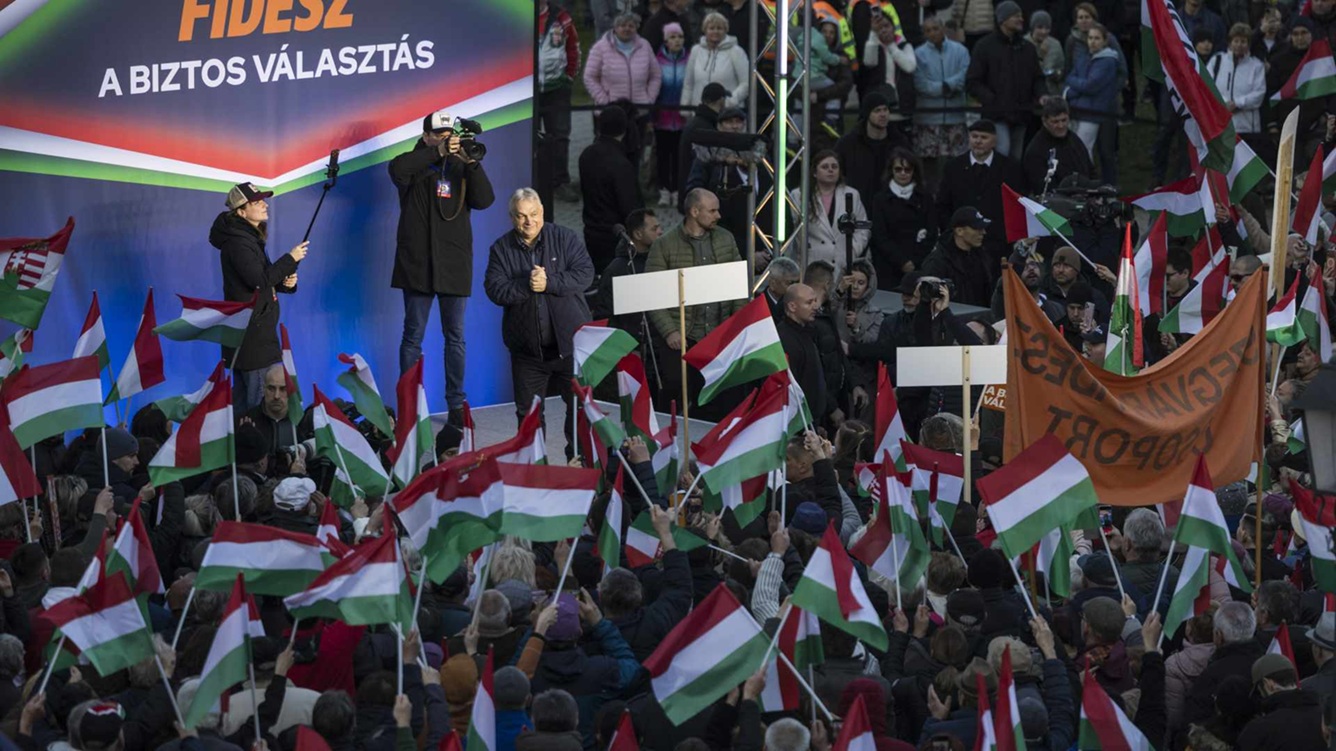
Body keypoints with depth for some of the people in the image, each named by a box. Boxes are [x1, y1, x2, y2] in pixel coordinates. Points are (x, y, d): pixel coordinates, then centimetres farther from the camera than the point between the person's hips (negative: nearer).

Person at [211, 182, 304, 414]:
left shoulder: (250, 238, 16)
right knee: (262, 402, -11)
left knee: (243, 399, 12)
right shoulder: (237, 242, -15)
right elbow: (259, 280, -24)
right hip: (251, 332, -10)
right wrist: (290, 259, -16)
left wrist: (285, 282, 2)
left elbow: (265, 278, 23)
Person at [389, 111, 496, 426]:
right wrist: (437, 153, -23)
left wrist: (472, 163, -14)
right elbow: (397, 168, -23)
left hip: (454, 265, 3)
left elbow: (483, 200, -3)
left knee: (455, 337, 6)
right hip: (418, 264, -3)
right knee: (413, 337, 1)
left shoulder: (460, 168, 10)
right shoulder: (416, 167, 1)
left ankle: (456, 404, 12)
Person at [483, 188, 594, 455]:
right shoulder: (501, 249, 2)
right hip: (527, 348, 1)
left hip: (569, 341, -1)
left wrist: (549, 283, -21)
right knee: (528, 413, 6)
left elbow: (585, 274, -11)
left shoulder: (565, 239, -1)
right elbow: (495, 290, -9)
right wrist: (526, 285, -22)